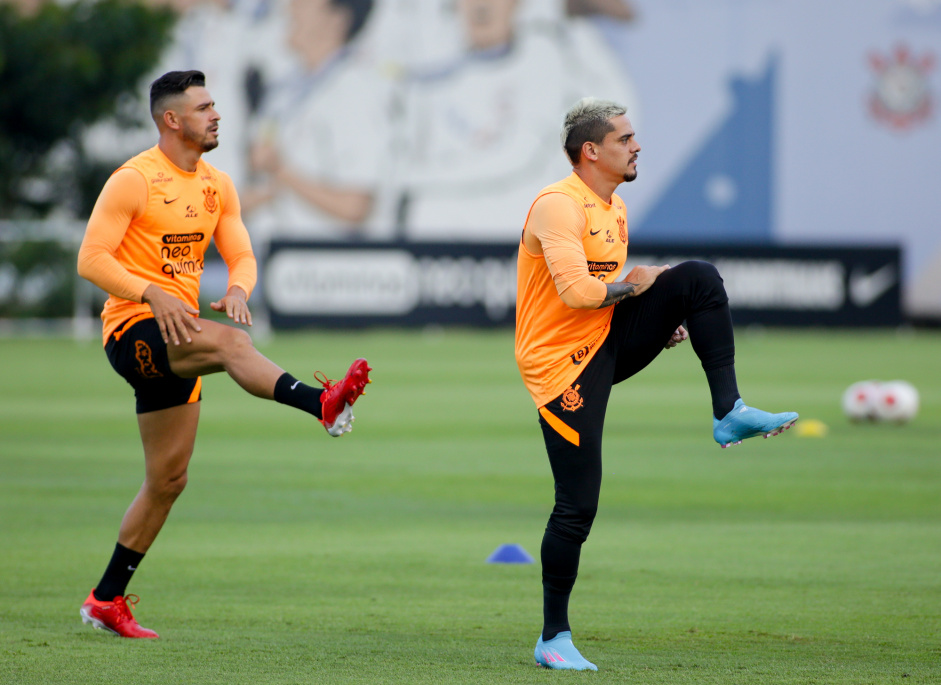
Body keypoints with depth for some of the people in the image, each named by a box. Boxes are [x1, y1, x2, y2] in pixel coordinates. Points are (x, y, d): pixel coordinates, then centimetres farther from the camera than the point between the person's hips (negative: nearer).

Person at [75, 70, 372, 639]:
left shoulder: (217, 186, 13)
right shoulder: (135, 180, -9)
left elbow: (242, 256, 10)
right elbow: (92, 259, -14)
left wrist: (238, 289, -14)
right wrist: (153, 293, -28)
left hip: (177, 336, 8)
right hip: (133, 329, -8)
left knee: (169, 479, 8)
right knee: (231, 342, -35)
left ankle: (106, 601, 16)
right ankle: (324, 404, -56)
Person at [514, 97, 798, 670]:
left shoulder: (616, 209, 13)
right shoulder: (558, 207, -17)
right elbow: (577, 291, -29)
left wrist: (658, 321, 8)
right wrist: (632, 285, -12)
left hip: (609, 343, 8)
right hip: (562, 363, -8)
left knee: (700, 278, -9)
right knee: (577, 508, -7)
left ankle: (729, 412, -10)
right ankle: (553, 639, 5)